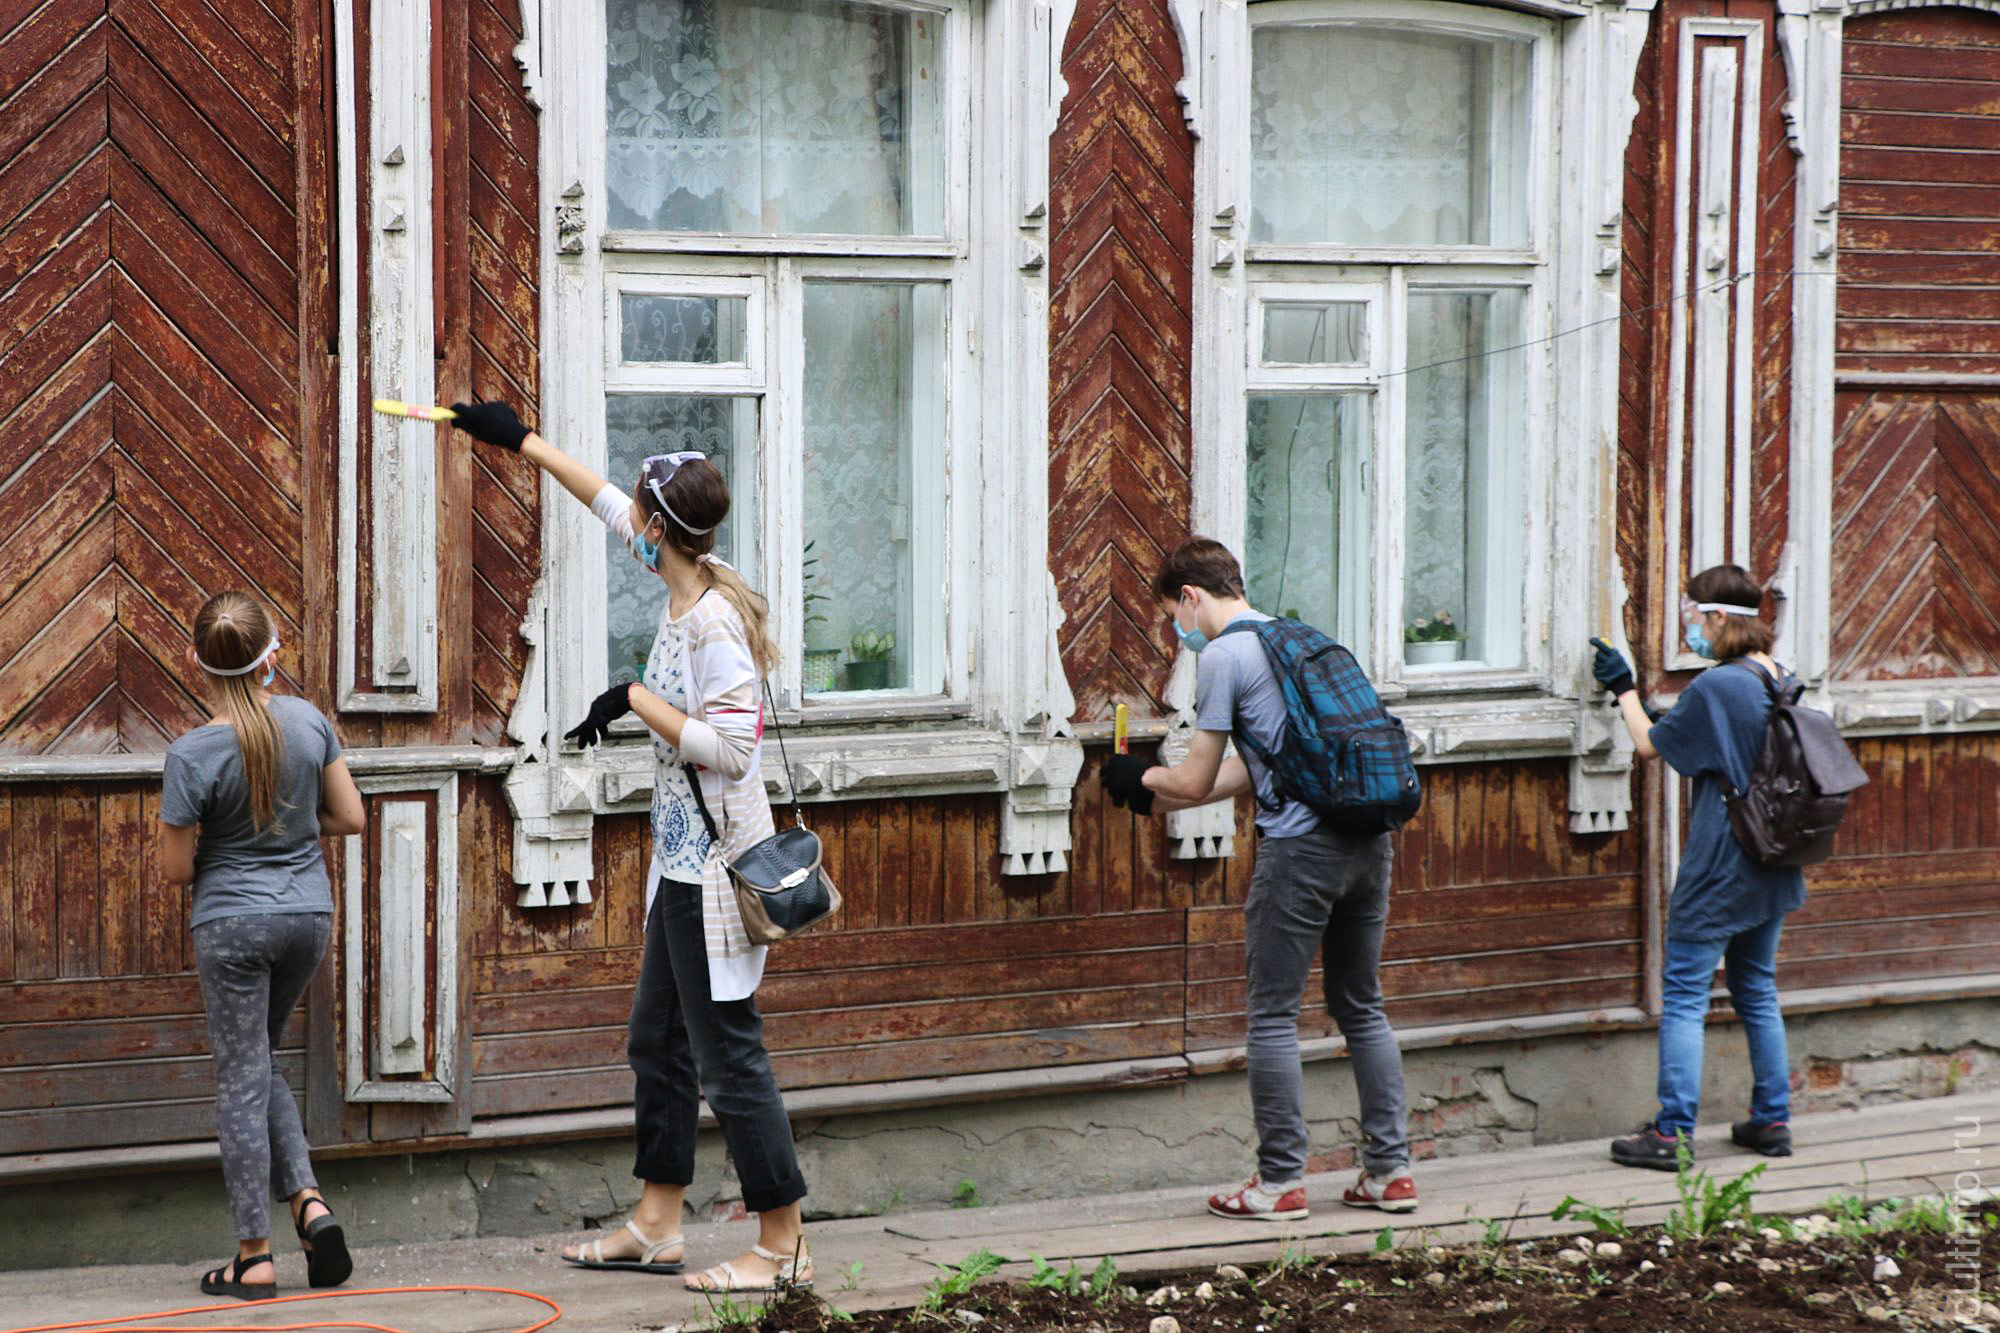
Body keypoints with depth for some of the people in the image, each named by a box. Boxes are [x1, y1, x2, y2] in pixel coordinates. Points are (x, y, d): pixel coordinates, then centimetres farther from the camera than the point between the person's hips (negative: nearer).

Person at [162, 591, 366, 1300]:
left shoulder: (192, 755, -17)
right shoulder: (308, 720, -5)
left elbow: (178, 868, -10)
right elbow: (350, 818, 3)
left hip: (233, 922, -5)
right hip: (309, 913, 5)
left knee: (241, 1080, 2)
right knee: (260, 1065, 22)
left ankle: (255, 1258, 4)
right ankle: (308, 1199, 5)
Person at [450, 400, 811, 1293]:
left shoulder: (713, 623, -21)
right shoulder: (681, 587, 6)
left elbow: (731, 747, -27)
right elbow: (611, 507, 22)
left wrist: (635, 700, -19)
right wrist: (524, 442, 30)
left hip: (718, 867, -10)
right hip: (682, 861, 10)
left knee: (728, 1054, -5)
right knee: (657, 1041, 17)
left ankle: (783, 1247, 3)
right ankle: (656, 1227, 27)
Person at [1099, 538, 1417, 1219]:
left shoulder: (1223, 657, -5)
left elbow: (1196, 781, -4)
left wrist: (1141, 777, 17)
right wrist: (1155, 799, 29)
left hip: (1300, 846, -8)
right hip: (1368, 842, 8)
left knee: (1273, 1015, 2)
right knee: (1362, 1008, 15)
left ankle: (1280, 1182, 4)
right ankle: (1390, 1170, 16)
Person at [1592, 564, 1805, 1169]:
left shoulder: (1714, 688, -17)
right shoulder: (1782, 683, 6)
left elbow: (1650, 746, -5)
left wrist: (1625, 690, 8)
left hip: (1718, 869, -8)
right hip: (1772, 868, 8)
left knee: (1684, 995, -4)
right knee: (1757, 990, 17)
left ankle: (1673, 1132, -5)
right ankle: (1772, 1120, 20)